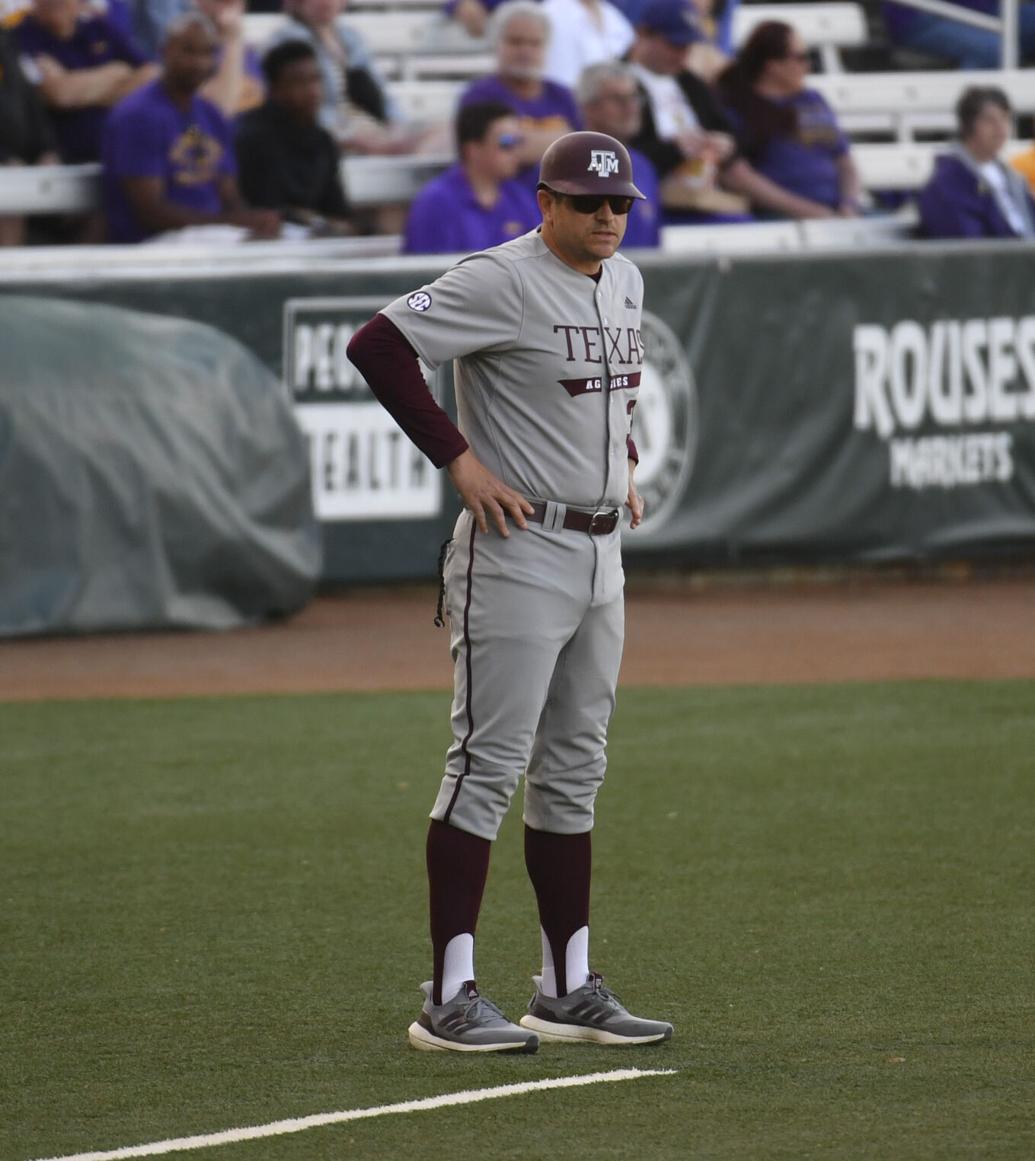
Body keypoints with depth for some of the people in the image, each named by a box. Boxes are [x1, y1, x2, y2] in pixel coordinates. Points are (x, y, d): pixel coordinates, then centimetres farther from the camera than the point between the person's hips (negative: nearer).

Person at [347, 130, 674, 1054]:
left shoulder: (625, 283, 12)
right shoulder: (503, 281, -15)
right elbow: (378, 345, -21)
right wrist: (459, 459, -21)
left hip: (600, 553, 9)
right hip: (516, 553, -9)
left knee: (574, 771, 12)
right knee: (488, 764, -9)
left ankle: (569, 990, 19)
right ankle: (449, 999, -8)